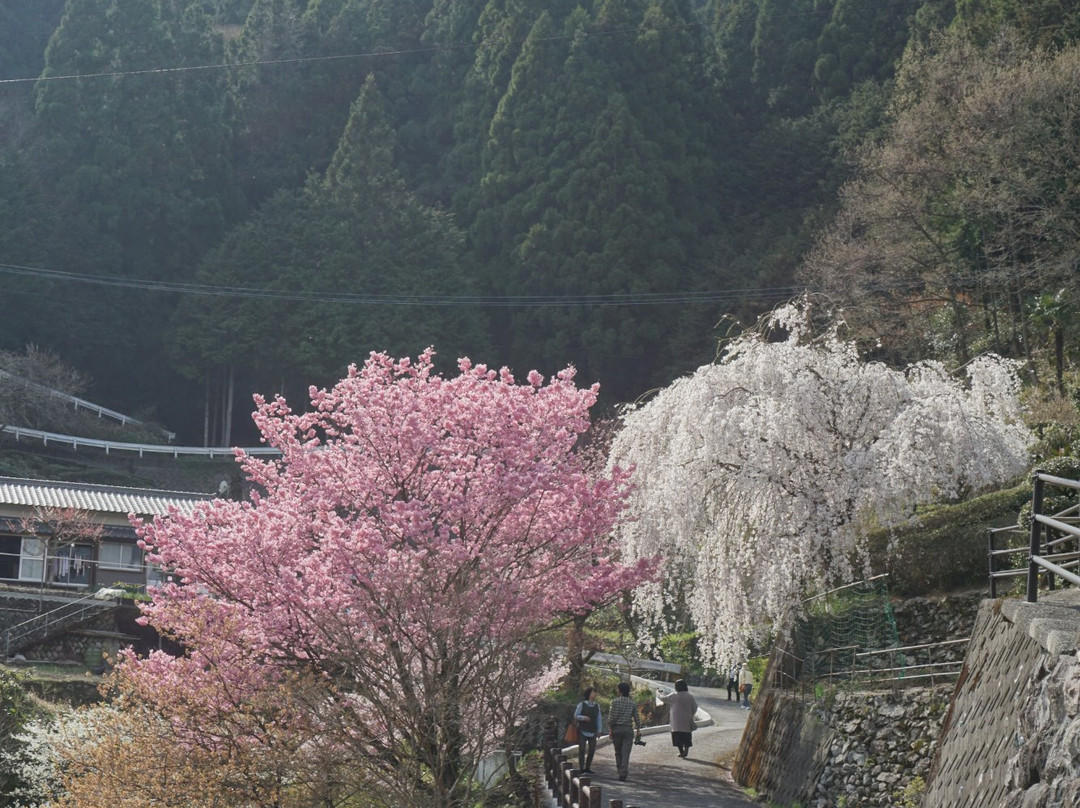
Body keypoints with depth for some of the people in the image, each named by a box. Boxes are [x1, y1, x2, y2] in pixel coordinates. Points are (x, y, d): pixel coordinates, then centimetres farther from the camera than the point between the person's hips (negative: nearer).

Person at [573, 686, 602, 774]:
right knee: (582, 750, -6)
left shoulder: (597, 706, 8)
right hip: (582, 731, -4)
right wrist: (583, 717, -21)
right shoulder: (582, 704, -3)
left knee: (592, 750, 3)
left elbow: (599, 719, 10)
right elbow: (575, 716, -2)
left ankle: (587, 768, 16)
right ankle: (581, 769, -2)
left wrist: (599, 731, 3)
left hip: (592, 733, 4)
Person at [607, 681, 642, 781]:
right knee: (626, 753, -3)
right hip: (628, 729, 1)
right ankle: (624, 773, -14)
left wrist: (610, 729, -2)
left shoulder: (615, 702, -4)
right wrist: (638, 731, 13)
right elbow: (636, 719, 4)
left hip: (617, 728, -1)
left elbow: (611, 717, -8)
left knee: (618, 752, 12)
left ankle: (620, 772, 12)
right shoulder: (632, 703, 4)